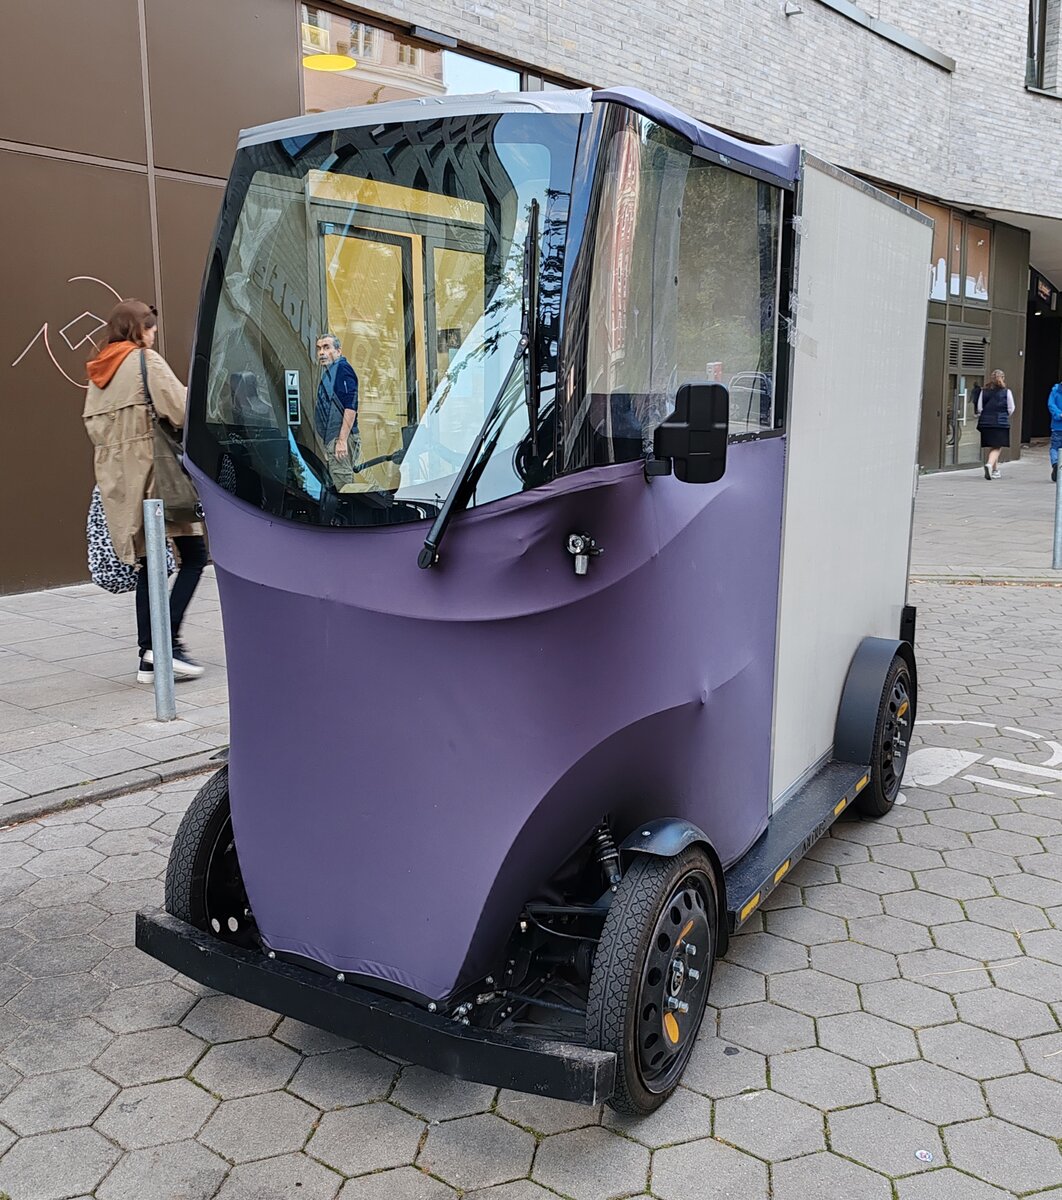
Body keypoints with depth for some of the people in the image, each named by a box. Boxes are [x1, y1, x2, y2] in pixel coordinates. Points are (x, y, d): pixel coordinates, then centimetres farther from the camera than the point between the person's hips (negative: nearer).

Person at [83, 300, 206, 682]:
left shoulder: (98, 371, 17)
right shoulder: (146, 361, -5)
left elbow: (93, 424, 16)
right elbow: (181, 410, -15)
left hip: (117, 476, 8)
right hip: (154, 468, -8)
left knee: (148, 562, 10)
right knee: (194, 554, -3)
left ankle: (148, 657, 8)